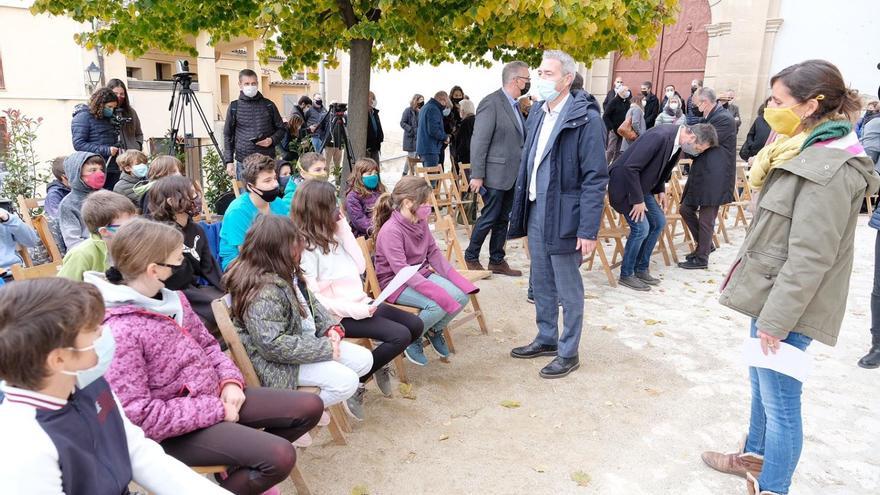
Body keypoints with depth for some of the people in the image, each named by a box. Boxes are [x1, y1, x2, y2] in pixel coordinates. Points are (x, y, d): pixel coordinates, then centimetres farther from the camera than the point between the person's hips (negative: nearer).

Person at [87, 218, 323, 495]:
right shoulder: (119, 332, -26)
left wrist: (230, 380, -6)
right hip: (176, 428, -8)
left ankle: (243, 468, 23)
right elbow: (138, 415, -26)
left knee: (310, 407, 6)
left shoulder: (172, 298, 1)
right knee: (279, 456, -25)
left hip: (215, 395, 9)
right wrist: (216, 409, -21)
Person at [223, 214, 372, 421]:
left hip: (310, 340, 9)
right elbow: (273, 345, -32)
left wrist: (331, 327, -5)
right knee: (346, 382, -21)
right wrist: (325, 349, -26)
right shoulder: (263, 292, -29)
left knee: (364, 359, 3)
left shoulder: (286, 272, 1)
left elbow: (311, 302, 13)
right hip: (280, 363, -9)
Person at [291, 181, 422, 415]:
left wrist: (344, 230, 2)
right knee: (400, 336, -21)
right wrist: (355, 310, -23)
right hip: (341, 315, -8)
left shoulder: (332, 235, 9)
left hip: (361, 305, 9)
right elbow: (312, 298, -20)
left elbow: (360, 267, 7)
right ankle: (355, 383, -6)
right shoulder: (304, 246, -16)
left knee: (415, 325, 3)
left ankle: (381, 360, 24)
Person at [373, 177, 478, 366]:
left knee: (461, 296, -11)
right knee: (439, 305, -30)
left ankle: (434, 330, 15)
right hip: (396, 283, -8)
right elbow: (402, 272, -30)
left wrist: (457, 280, -7)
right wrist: (438, 293, -35)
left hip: (422, 274, 8)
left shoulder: (421, 222, 0)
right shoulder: (390, 230, -25)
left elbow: (434, 253, 6)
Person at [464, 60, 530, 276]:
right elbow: (479, 141, -17)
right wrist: (477, 175, -18)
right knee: (489, 217, 1)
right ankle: (471, 257, 18)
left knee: (503, 220, 13)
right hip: (495, 174, -8)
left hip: (511, 175, 8)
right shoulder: (491, 103, -14)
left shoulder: (514, 105, 12)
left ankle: (497, 260, 23)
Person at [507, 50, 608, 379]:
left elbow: (595, 179, -16)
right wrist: (519, 210, 11)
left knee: (568, 290, 6)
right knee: (541, 284, 18)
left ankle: (568, 353, 22)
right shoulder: (537, 113, 9)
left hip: (563, 217, -7)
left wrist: (588, 230, -19)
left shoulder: (585, 119, -14)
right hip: (535, 213, 7)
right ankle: (546, 339, 35)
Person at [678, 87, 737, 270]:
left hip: (714, 178, -9)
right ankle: (705, 245, 29)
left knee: (705, 220, 0)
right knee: (685, 209, 14)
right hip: (701, 175, 9)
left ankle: (701, 258, 13)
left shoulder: (724, 119, -16)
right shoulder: (711, 117, 12)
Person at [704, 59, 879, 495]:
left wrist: (776, 319, -20)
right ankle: (754, 457, 43)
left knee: (779, 401, 3)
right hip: (771, 296, 10)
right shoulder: (809, 153, 11)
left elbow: (810, 257, -23)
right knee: (761, 384, 24)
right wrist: (767, 310, 18)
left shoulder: (830, 169, -21)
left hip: (788, 307, -10)